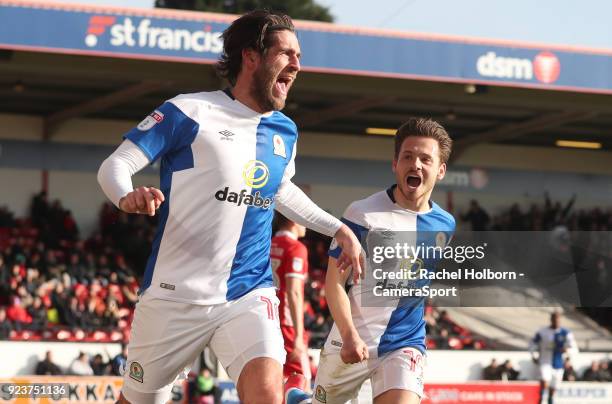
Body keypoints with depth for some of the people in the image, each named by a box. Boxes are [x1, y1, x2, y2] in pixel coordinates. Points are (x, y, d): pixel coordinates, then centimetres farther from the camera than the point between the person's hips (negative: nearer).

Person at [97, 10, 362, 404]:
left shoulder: (285, 132, 10)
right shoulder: (189, 112, -7)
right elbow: (116, 164, -9)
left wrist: (340, 230, 27)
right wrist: (127, 196, -31)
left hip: (250, 294, 3)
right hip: (176, 295, -3)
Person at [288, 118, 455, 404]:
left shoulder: (445, 225, 4)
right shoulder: (362, 213, -10)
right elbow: (335, 281, -11)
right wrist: (350, 335, -22)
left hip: (405, 343, 2)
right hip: (350, 343, -2)